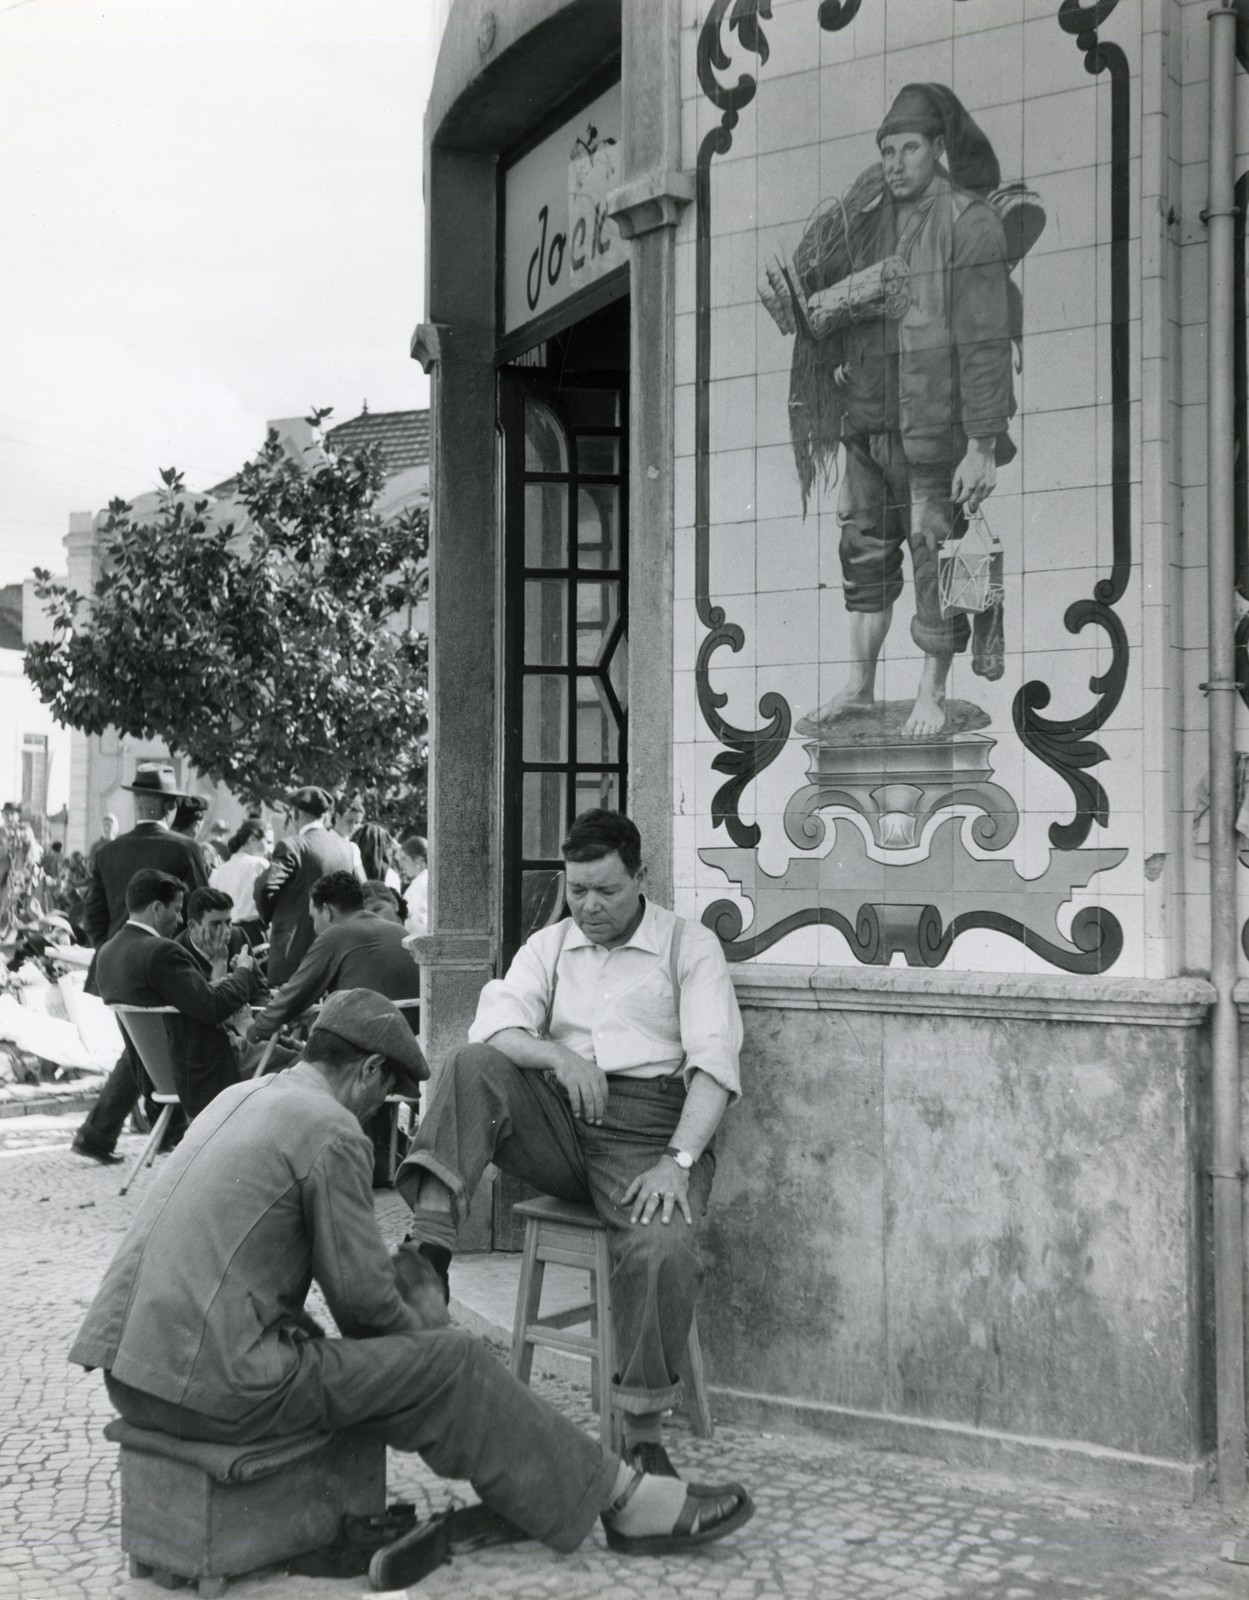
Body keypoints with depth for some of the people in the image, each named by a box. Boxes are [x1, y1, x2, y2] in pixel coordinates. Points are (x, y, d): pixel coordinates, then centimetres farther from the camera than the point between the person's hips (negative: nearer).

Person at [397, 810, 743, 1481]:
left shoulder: (690, 946, 8)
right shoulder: (548, 946, 18)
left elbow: (714, 1061, -4)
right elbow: (494, 1024, 1)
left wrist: (677, 1162, -18)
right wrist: (558, 1055, -20)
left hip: (649, 1125, -3)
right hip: (559, 1121, 3)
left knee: (663, 1247, -32)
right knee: (473, 1067, -25)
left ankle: (644, 1433, -19)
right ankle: (428, 1247, -39)